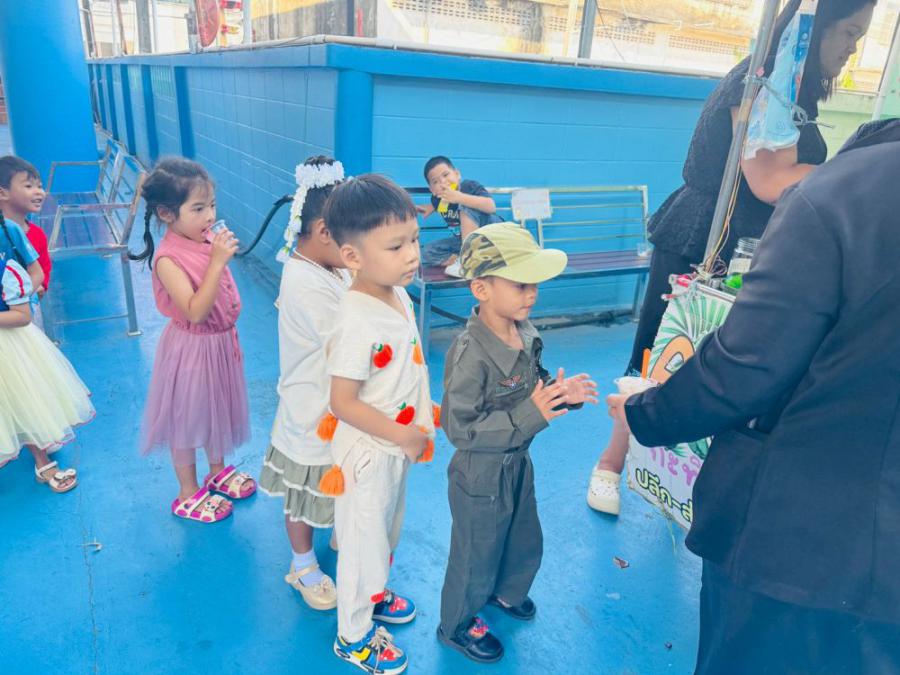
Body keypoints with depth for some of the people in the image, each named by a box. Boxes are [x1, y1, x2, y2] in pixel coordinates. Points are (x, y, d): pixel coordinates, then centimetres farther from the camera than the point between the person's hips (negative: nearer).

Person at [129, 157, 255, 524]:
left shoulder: (209, 240, -4)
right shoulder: (168, 259, -25)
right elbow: (195, 311, -32)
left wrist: (231, 337, 14)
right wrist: (217, 262, -35)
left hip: (222, 342, 7)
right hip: (191, 348, -7)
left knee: (217, 407, 23)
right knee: (187, 416, 11)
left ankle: (217, 471, 46)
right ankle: (188, 493, 31)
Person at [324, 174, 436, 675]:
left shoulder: (400, 296, -4)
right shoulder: (357, 323, -31)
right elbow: (343, 403, -27)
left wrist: (425, 409, 6)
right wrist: (401, 435, -20)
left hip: (399, 445, 8)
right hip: (369, 452, -8)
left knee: (388, 529, 28)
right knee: (364, 539, 12)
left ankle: (374, 594, 55)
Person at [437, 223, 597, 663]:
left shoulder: (524, 333, -8)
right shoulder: (470, 353, -32)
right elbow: (458, 427, -30)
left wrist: (563, 394, -14)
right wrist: (531, 416, -34)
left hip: (519, 464, 8)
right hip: (480, 475, -7)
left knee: (526, 546, 29)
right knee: (475, 556, 17)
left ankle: (505, 591, 61)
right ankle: (457, 624, 46)